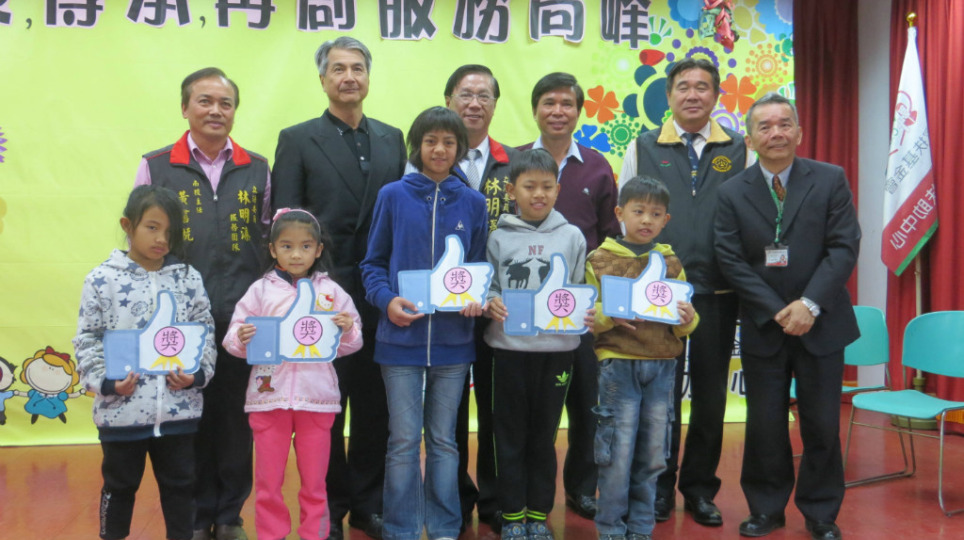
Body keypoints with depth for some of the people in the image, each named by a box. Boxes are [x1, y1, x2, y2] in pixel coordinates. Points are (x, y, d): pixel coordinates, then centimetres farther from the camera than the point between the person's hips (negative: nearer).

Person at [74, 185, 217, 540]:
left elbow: (205, 333, 3)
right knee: (119, 485, 16)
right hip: (121, 409, -1)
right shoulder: (101, 280, -3)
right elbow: (87, 340, -2)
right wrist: (105, 382, -14)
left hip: (179, 408, 2)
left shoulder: (188, 278, 2)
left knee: (179, 484, 15)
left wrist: (197, 373, -11)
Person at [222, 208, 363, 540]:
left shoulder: (331, 291, 4)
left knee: (314, 482, 11)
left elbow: (351, 344, 7)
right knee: (268, 482, 10)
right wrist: (241, 339, -20)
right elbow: (233, 339, 1)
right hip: (269, 395, 0)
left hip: (317, 397, 0)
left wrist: (348, 331, -14)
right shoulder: (260, 290, 2)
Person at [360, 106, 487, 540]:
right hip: (401, 337, -1)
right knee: (403, 442, 4)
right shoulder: (393, 196, 1)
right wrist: (386, 299, -13)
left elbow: (479, 266, 12)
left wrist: (477, 300, -8)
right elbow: (373, 262, 5)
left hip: (453, 338, 2)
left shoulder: (472, 202, 6)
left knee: (444, 440, 12)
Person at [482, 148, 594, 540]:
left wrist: (585, 313, -13)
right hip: (510, 347, -1)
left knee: (544, 434, 12)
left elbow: (580, 291, 6)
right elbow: (487, 287, 4)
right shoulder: (499, 238, 1)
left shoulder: (572, 237, 4)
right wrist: (491, 304, -16)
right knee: (510, 434, 8)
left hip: (557, 347, 1)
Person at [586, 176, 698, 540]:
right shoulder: (600, 260, 2)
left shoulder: (671, 262, 12)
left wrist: (688, 319, -10)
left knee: (653, 453, 9)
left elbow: (684, 325, 13)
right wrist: (608, 315, -21)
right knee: (617, 452, -1)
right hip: (617, 363, -3)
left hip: (662, 366, 3)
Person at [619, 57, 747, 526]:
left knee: (711, 396, 10)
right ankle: (659, 487, 22)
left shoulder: (739, 151, 6)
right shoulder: (642, 149, 5)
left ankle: (700, 488, 25)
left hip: (717, 294, 1)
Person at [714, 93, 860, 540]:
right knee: (765, 425, 7)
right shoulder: (733, 193, 0)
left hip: (820, 323, 0)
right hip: (763, 327, 0)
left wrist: (810, 305, -17)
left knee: (822, 423, 7)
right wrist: (776, 311, -13)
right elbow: (732, 261, -4)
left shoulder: (830, 180, -1)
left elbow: (844, 248, -6)